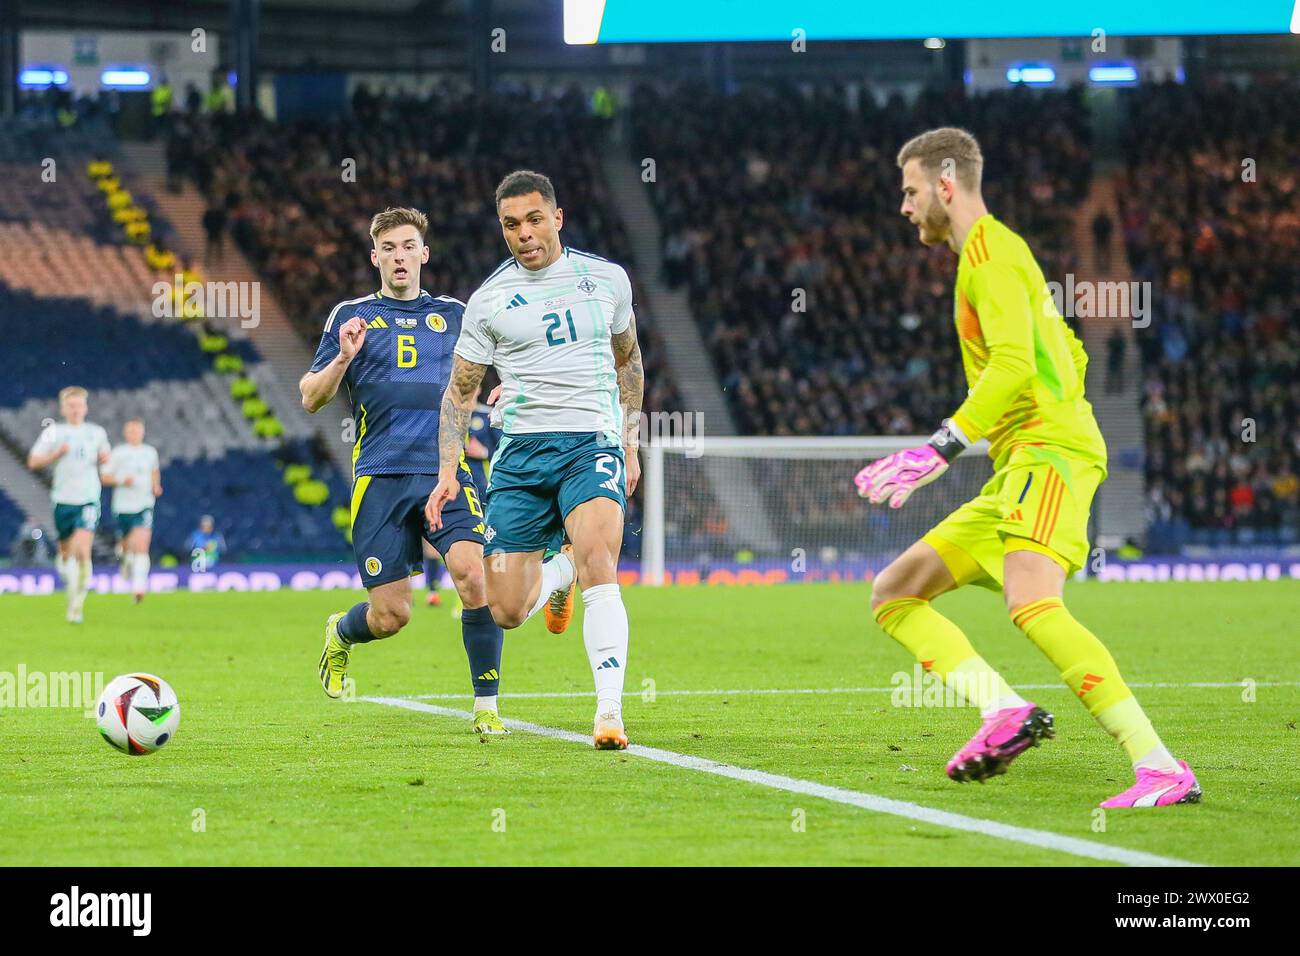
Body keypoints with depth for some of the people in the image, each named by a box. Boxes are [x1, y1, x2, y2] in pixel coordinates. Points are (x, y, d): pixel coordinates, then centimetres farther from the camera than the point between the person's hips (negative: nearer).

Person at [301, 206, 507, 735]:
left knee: (475, 577, -22)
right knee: (391, 616, -1)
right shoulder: (351, 316, 10)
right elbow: (311, 399, 7)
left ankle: (486, 706, -10)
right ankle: (341, 633, 35)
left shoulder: (453, 314, 16)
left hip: (446, 470, 1)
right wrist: (342, 359, -12)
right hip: (380, 476, -1)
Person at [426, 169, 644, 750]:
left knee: (599, 565, -28)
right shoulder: (488, 301, 4)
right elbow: (460, 390, 12)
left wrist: (630, 444, 19)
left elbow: (627, 360, 23)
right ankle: (559, 573, 35)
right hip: (521, 451, 1)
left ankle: (609, 711, -28)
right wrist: (449, 472, 4)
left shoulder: (607, 279, 7)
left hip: (592, 442, -1)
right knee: (507, 611, 0)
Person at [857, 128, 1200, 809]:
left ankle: (1162, 768, -36)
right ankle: (1006, 712, -15)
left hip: (1050, 448, -11)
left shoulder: (990, 248, -5)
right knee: (893, 594, 7)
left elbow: (1014, 364, -18)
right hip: (1015, 470, 11)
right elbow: (1069, 356, 32)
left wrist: (940, 449, -22)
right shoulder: (988, 252, 26)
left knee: (1032, 604, -32)